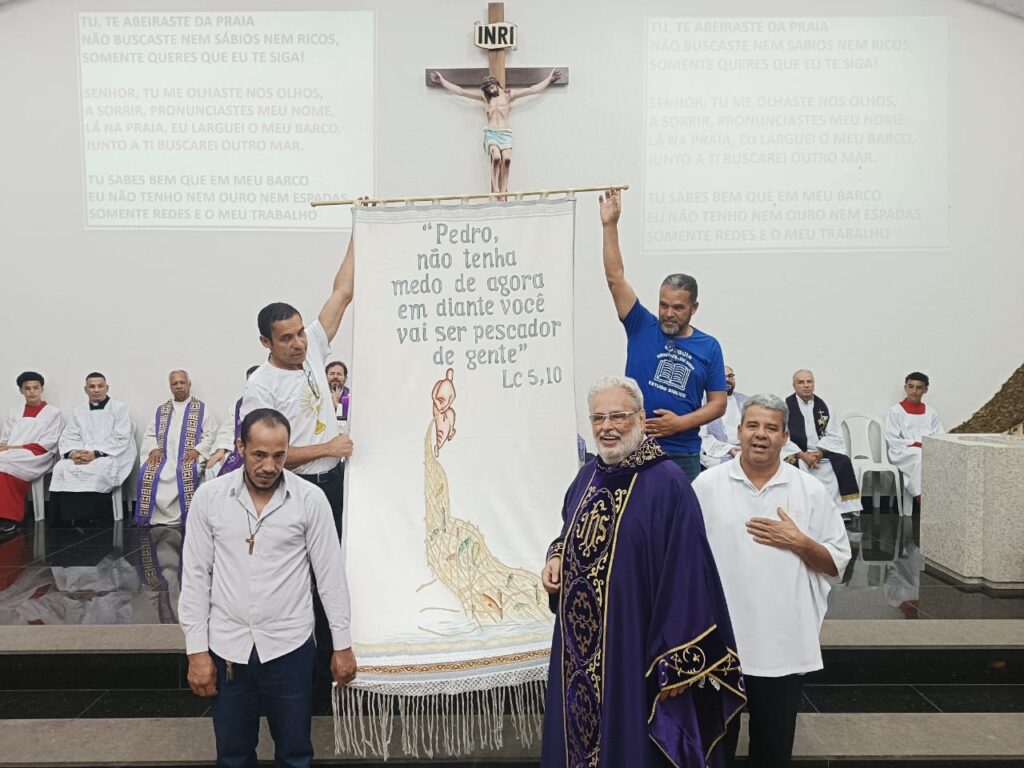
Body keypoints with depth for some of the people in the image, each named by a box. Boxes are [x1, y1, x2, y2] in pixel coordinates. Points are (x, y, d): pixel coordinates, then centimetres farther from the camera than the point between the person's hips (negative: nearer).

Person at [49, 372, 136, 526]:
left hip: (111, 456, -4)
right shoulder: (78, 412, 21)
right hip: (81, 456, 4)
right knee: (62, 468, -28)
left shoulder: (119, 408, 6)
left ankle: (92, 520, -28)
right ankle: (67, 520, -26)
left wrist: (96, 454, -18)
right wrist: (72, 453, -13)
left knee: (98, 470, -37)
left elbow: (120, 439, -6)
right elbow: (68, 438, 11)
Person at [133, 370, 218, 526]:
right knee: (148, 473, -28)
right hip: (163, 456, 3)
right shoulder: (161, 410, 23)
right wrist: (154, 449, -4)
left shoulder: (201, 408, 12)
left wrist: (197, 450, -13)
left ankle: (186, 518, -30)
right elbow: (149, 434, 18)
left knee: (187, 474, -37)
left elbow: (210, 435, 4)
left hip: (189, 457, -3)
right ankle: (153, 519, -21)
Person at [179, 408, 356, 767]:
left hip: (289, 645, -1)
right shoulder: (209, 496, -6)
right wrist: (196, 650, -2)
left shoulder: (310, 499, -9)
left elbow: (331, 575, -4)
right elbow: (195, 575, -1)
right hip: (226, 646, 1)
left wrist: (342, 645, -1)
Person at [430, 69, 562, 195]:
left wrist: (549, 79, 13)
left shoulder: (508, 95, 13)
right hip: (491, 133, -1)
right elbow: (461, 91, 15)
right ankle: (495, 189, -23)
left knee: (506, 159, -21)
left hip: (505, 133, 1)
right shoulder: (483, 96, 14)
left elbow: (532, 90, 14)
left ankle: (502, 191, -20)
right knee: (496, 157, -27)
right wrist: (442, 82, 14)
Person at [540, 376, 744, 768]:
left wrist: (675, 663, -19)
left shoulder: (667, 484, -17)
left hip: (636, 649, -7)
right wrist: (555, 559, 0)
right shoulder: (588, 475, 6)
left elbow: (686, 577, -18)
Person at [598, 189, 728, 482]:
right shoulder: (642, 328, 3)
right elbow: (615, 278, -3)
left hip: (683, 456, 0)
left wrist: (681, 423, -12)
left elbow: (718, 403, 4)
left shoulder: (708, 347, 5)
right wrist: (610, 225, -8)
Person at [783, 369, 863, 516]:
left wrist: (820, 452, -12)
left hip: (822, 453, 3)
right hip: (797, 454, -3)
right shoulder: (786, 406, 0)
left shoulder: (822, 405, 11)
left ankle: (845, 510, -17)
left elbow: (833, 435, 6)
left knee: (844, 463, -22)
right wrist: (802, 455, -19)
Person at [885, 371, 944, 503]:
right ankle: (922, 498, -35)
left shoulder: (931, 412, 21)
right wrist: (917, 444, -12)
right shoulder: (895, 411, 8)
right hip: (904, 452, -4)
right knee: (921, 458, -38)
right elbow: (892, 440, -2)